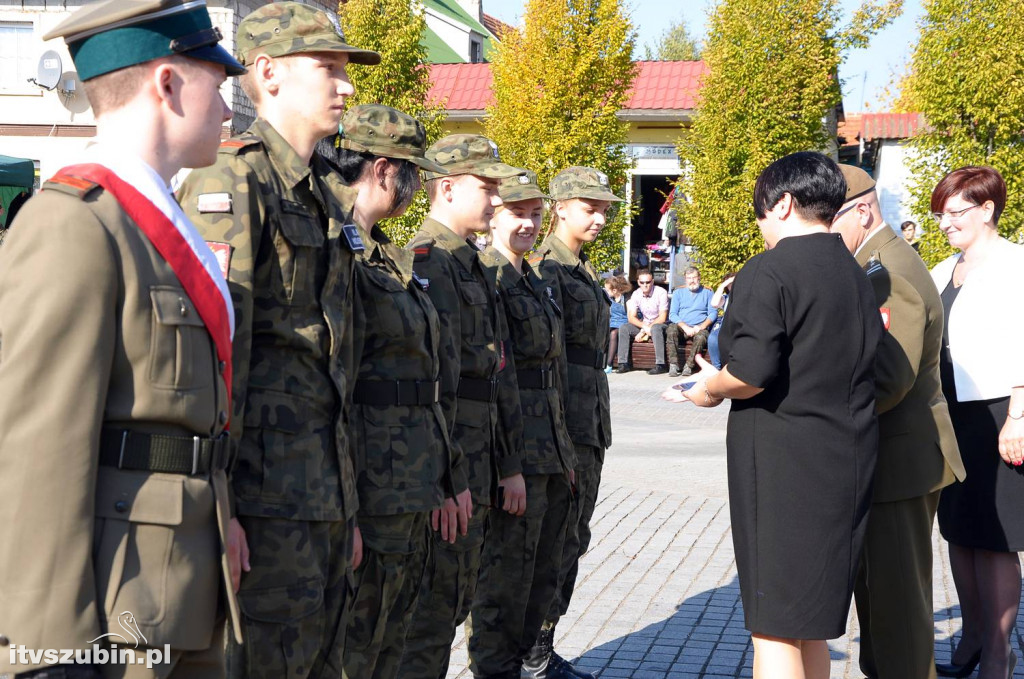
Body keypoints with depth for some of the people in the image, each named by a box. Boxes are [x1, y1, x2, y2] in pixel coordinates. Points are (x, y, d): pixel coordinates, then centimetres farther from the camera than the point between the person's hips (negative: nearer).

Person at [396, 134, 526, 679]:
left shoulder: (476, 267, 17)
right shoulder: (427, 262, -14)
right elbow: (434, 381, -22)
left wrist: (510, 466, 19)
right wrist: (446, 480, -24)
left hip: (477, 469, 10)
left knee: (454, 603, 17)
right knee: (432, 608, -3)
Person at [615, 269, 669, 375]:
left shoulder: (661, 293, -15)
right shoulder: (636, 294, -1)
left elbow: (662, 318, -17)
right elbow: (631, 317, -6)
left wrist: (645, 331, -21)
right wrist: (644, 327, -26)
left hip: (659, 324, -5)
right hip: (644, 324, 5)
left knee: (656, 328, -39)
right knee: (623, 328, -17)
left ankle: (660, 365, -39)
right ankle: (624, 363, -19)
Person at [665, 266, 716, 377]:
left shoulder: (707, 292, 14)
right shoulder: (678, 292, 15)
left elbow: (713, 313, 3)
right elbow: (672, 314, 5)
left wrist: (701, 326, -15)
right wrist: (685, 327, -13)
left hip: (699, 327, -1)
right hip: (681, 327, 1)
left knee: (701, 336, -36)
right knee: (672, 328, -33)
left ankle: (688, 365, -26)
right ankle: (674, 365, -33)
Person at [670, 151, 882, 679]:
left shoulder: (769, 271, -12)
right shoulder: (858, 277, 12)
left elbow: (751, 373, -22)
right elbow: (858, 369, 16)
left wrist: (712, 387, 0)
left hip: (782, 467, -8)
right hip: (848, 462, 8)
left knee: (774, 628, -1)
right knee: (812, 624, 18)